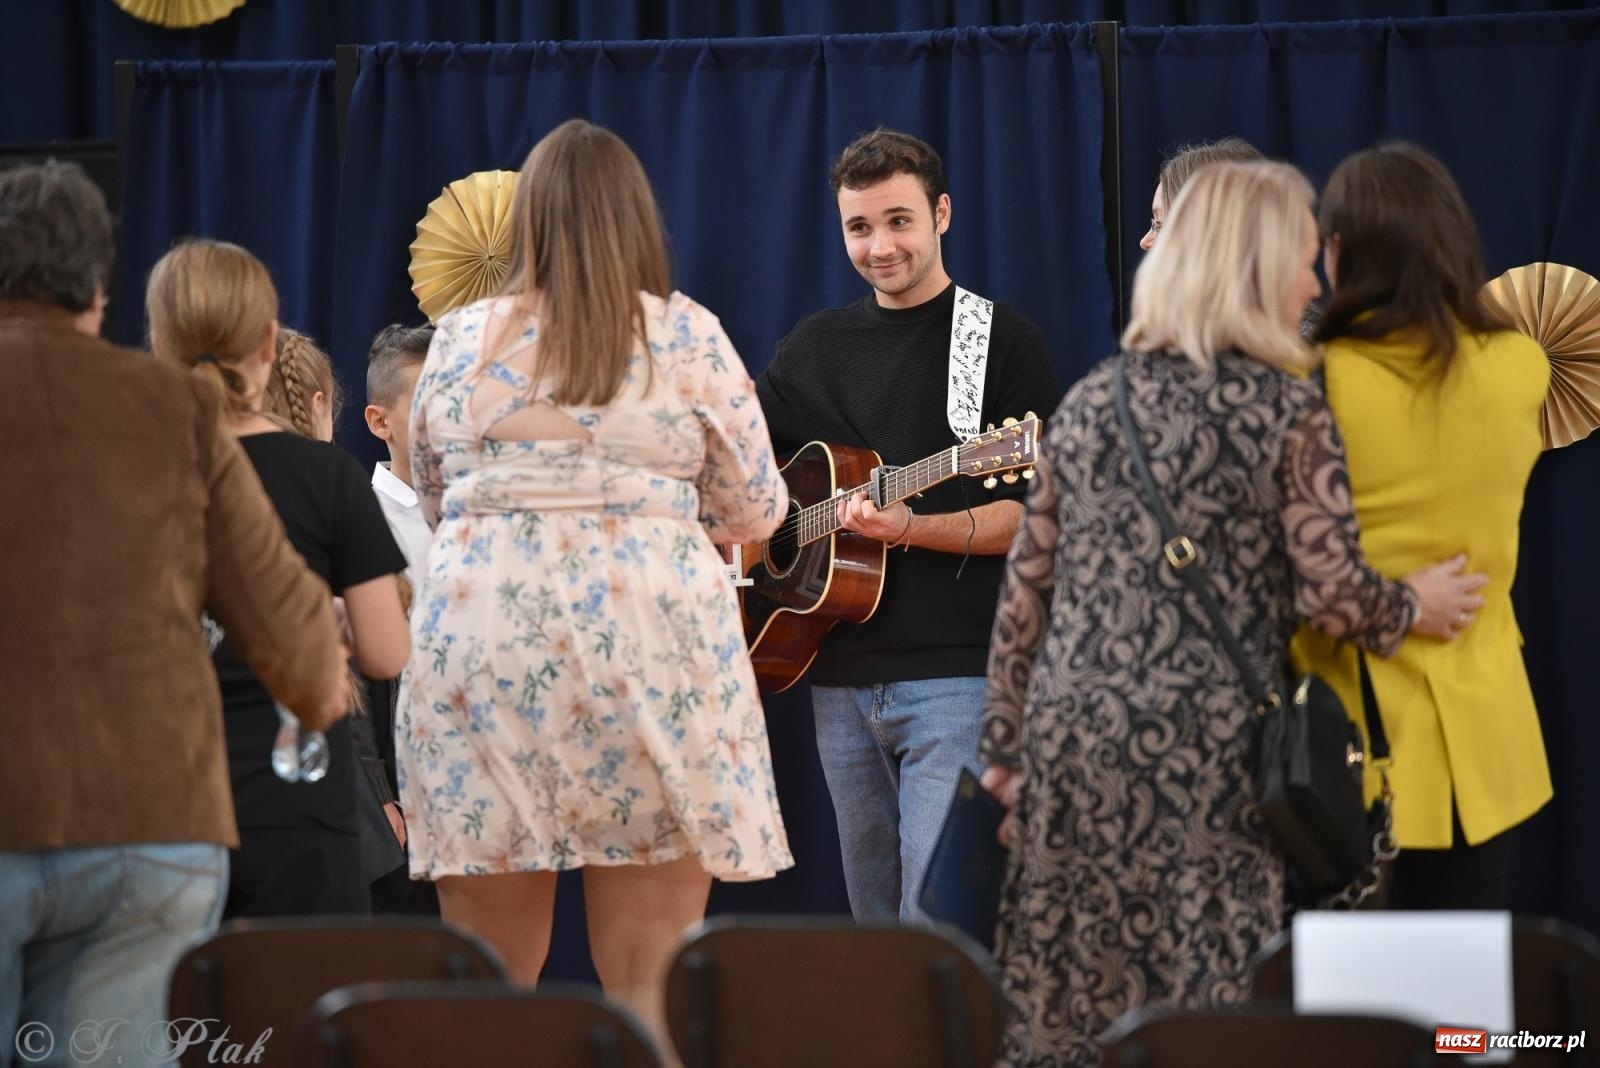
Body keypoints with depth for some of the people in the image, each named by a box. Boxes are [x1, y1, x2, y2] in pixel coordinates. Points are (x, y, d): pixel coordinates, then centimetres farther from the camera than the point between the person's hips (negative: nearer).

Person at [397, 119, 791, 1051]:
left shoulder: (460, 340, 8)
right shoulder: (688, 338, 3)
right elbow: (756, 512, 10)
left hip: (477, 638, 2)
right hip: (647, 646, -2)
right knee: (649, 987, 0)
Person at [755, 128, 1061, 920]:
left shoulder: (1002, 342, -1)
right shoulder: (813, 350, 15)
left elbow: (1031, 517, -8)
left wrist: (910, 528, -22)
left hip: (956, 670, -6)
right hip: (840, 675, 6)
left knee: (939, 919, -13)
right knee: (873, 912, 10)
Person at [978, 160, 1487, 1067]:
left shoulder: (1093, 400, 9)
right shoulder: (1287, 410, -4)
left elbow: (1028, 591, 11)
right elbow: (1332, 591, -9)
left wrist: (1008, 743, 18)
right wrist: (1414, 607, 12)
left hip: (1073, 737, 5)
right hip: (1208, 748, -5)